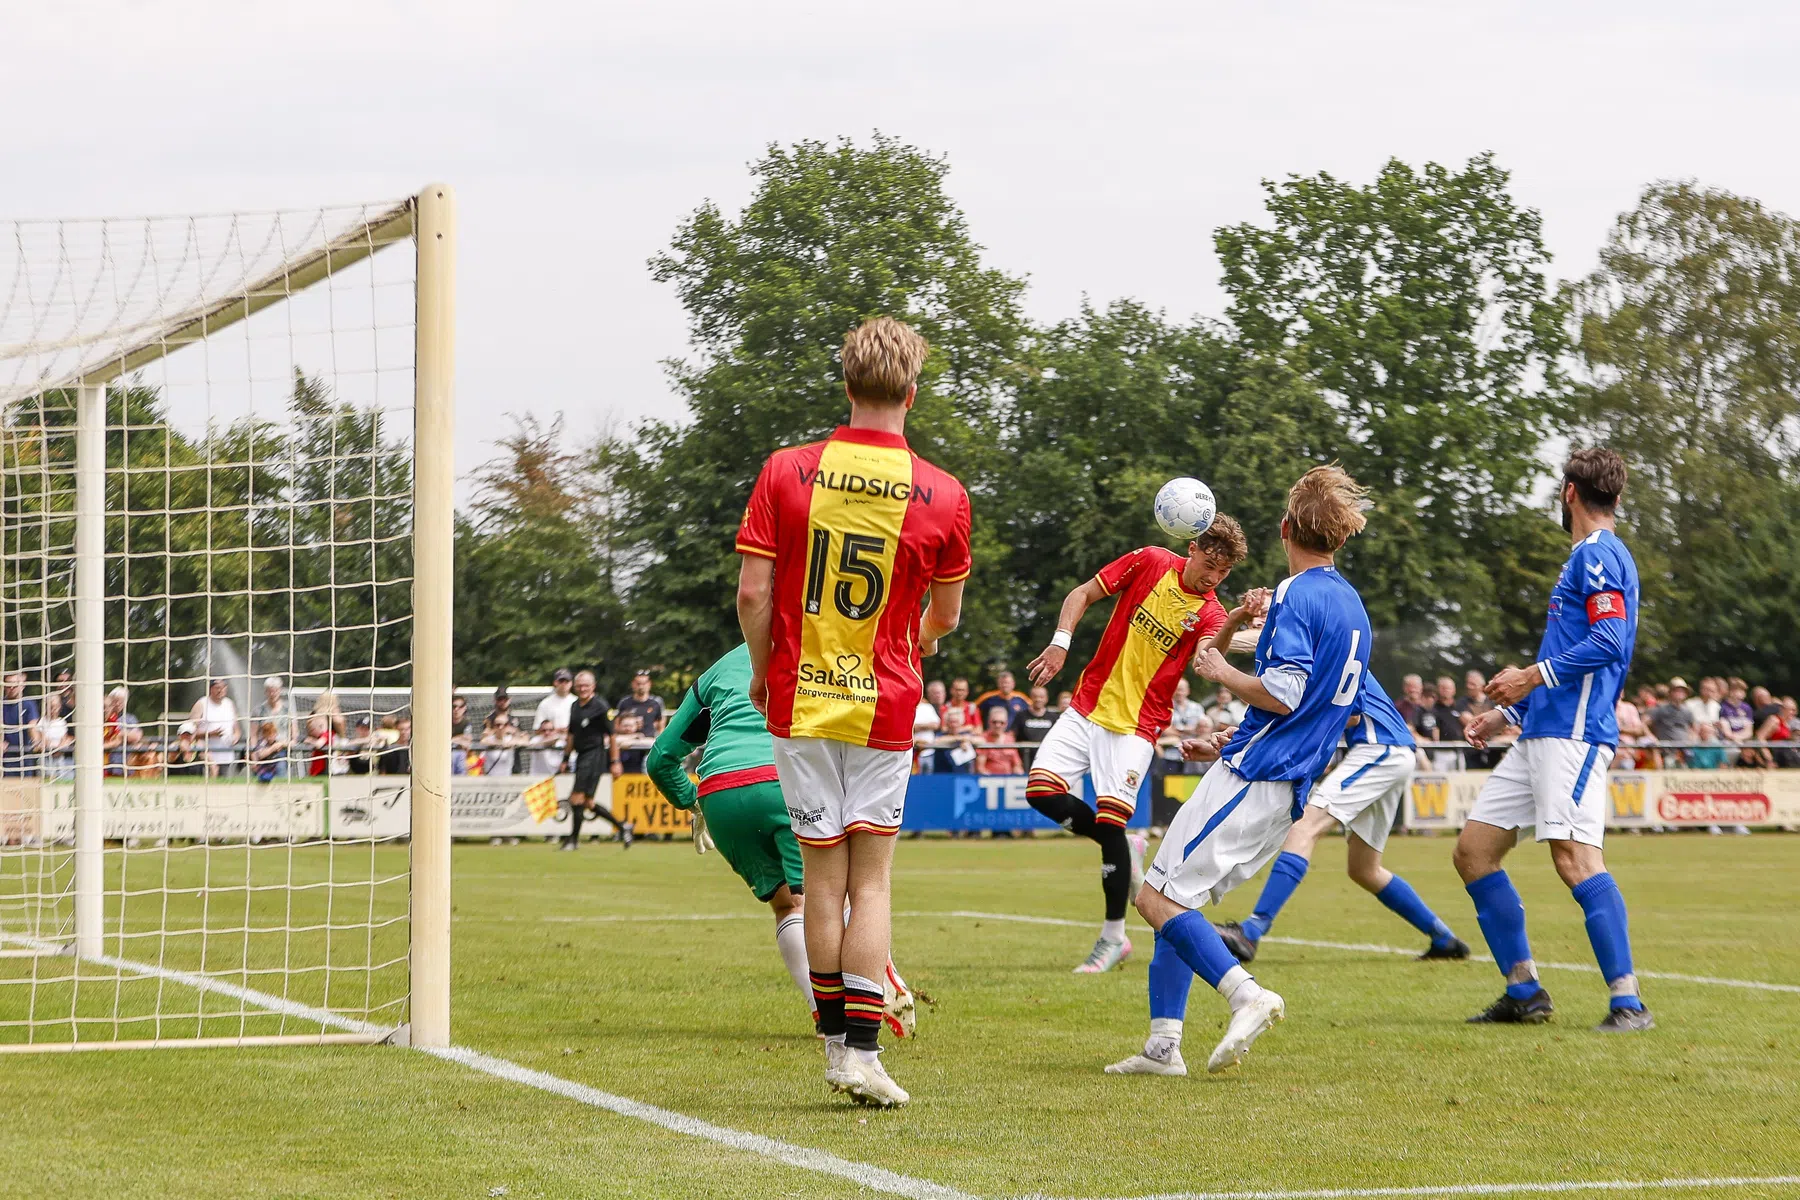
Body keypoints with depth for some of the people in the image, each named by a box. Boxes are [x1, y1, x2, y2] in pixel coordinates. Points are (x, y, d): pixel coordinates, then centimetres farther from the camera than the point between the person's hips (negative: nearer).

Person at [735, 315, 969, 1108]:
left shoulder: (785, 473, -6)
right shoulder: (943, 497, -5)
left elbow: (752, 593, -7)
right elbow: (945, 616, 6)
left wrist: (761, 672, 9)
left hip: (799, 702, 1)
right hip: (884, 708, -1)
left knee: (823, 875, 9)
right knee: (871, 880, 3)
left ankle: (836, 1040, 15)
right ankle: (863, 1050, -5)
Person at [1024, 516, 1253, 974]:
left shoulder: (1209, 613, -5)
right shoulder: (1150, 563, -1)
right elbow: (1082, 595, 5)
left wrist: (1237, 619, -46)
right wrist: (1060, 642, -11)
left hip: (1136, 726, -3)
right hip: (1088, 707, 3)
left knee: (1111, 820, -13)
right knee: (1042, 789, -11)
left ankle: (1113, 938, 0)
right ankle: (1123, 848, 13)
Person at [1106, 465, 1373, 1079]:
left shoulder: (1298, 596, -11)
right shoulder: (1352, 607, 17)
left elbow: (1283, 694, -20)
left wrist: (1221, 672, -2)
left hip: (1252, 776, -9)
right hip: (1287, 789, 9)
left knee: (1158, 897, -9)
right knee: (1175, 900, 12)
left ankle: (1247, 994, -21)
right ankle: (1163, 1046, 5)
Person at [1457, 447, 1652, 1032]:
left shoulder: (1598, 555, -6)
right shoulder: (1586, 557, 24)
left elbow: (1609, 641, -19)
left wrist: (1534, 676, -16)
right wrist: (1507, 712, 29)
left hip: (1574, 731, -10)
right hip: (1541, 731, 10)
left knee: (1574, 855, -21)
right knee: (1473, 850, 7)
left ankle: (1628, 1001, -23)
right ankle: (1524, 994, 11)